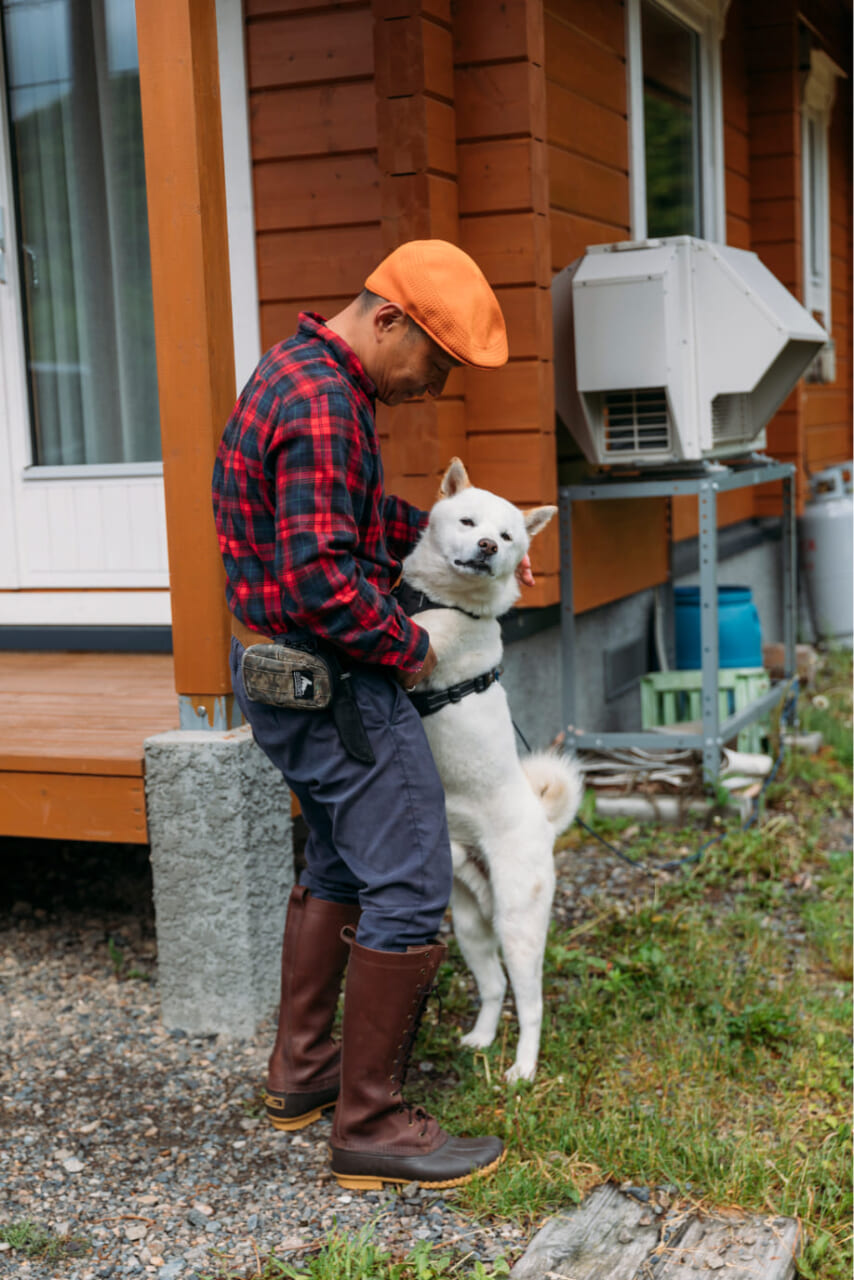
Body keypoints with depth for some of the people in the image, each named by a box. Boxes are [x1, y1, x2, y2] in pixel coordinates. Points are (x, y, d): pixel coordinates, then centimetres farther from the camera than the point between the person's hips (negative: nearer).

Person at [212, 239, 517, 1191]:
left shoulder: (299, 374, 12)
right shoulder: (324, 405, -22)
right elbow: (322, 582, -29)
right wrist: (407, 648, -14)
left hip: (280, 675, 11)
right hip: (329, 681, -11)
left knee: (339, 861, 21)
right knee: (408, 884, -5)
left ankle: (300, 1072, 32)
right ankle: (369, 1126, 3)